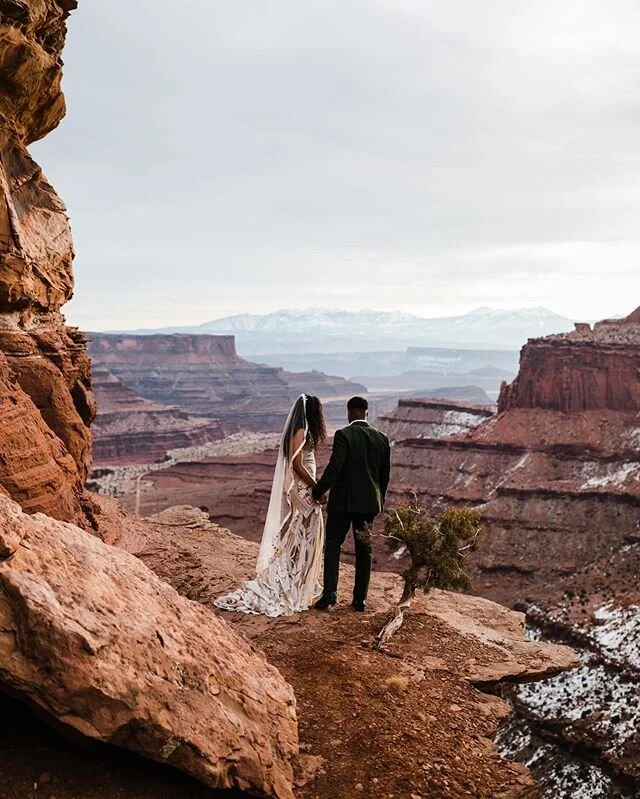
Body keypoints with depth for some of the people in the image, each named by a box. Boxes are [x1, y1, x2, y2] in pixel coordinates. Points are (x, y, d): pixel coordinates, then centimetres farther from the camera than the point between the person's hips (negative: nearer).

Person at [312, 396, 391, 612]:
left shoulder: (344, 435, -13)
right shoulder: (382, 438, 3)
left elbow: (334, 468, -19)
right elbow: (385, 474, 8)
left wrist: (318, 491, -6)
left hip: (343, 500, -4)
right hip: (369, 501, 5)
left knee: (333, 546, 6)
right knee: (364, 549, 11)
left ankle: (329, 594, -2)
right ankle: (360, 599, 15)